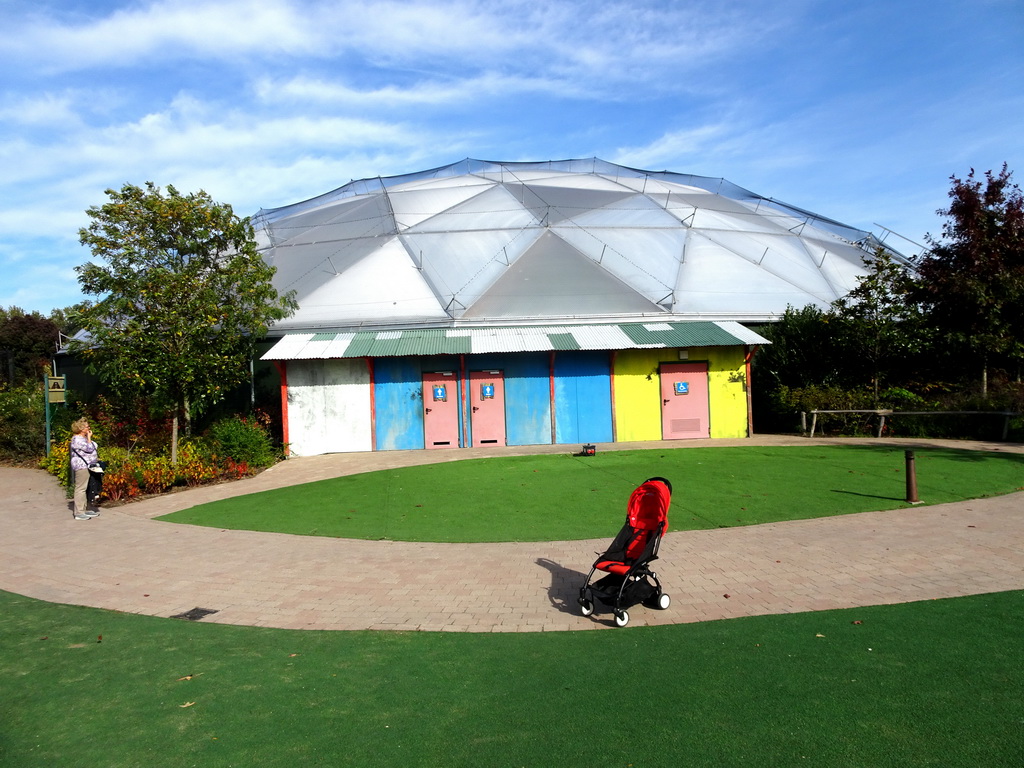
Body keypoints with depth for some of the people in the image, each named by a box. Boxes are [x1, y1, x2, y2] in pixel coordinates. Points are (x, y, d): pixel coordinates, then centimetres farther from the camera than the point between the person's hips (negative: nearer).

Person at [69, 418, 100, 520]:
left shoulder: (83, 438, 19)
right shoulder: (77, 439, -13)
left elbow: (93, 449, 25)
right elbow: (89, 449, -19)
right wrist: (89, 437, -11)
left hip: (87, 466, 11)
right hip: (81, 467, -10)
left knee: (87, 488, 13)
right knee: (81, 489, -10)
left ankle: (86, 509, 19)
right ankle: (79, 513, -9)